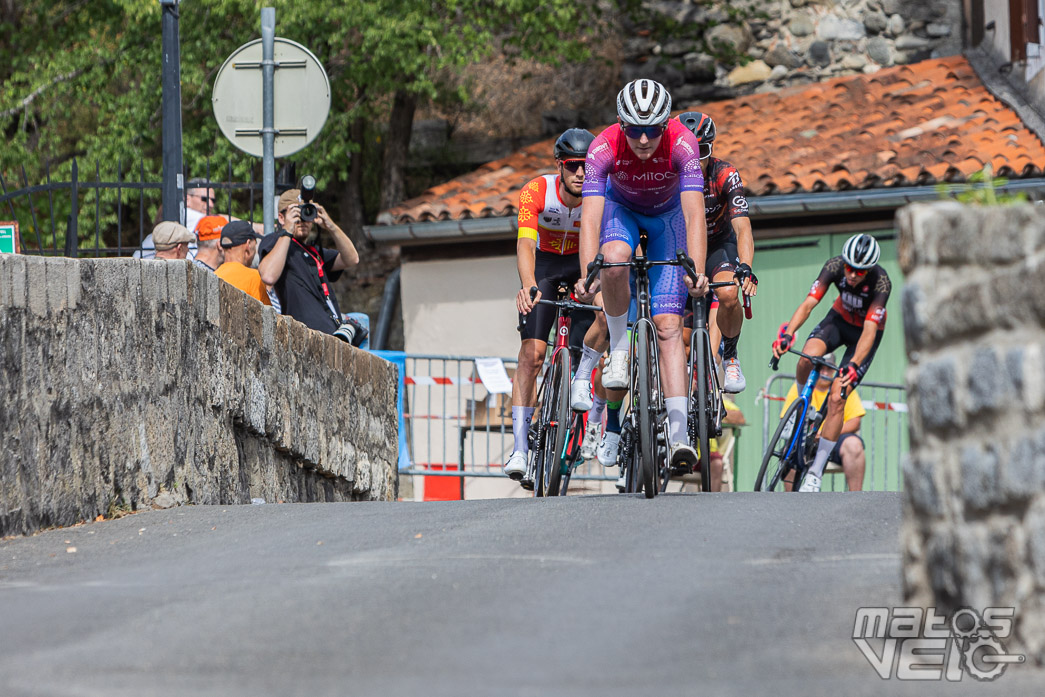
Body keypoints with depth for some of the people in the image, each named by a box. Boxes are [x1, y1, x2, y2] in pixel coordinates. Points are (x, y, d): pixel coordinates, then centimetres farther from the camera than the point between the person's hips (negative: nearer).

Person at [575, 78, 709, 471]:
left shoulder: (682, 144, -35)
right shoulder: (604, 148, -33)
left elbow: (694, 214, -41)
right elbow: (590, 217, -39)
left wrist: (697, 273, -53)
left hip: (666, 215, -1)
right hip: (621, 208, 1)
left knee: (668, 325, -12)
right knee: (615, 259, -37)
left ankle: (679, 434, -17)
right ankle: (619, 347, -13)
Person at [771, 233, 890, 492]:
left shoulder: (881, 283, -33)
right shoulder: (835, 266, -25)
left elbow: (870, 330, -38)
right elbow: (808, 303, -29)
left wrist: (854, 365, -52)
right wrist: (787, 334, -45)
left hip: (865, 332, -3)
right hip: (840, 319, 3)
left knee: (836, 398, -15)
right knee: (808, 357, -31)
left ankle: (816, 472, -7)